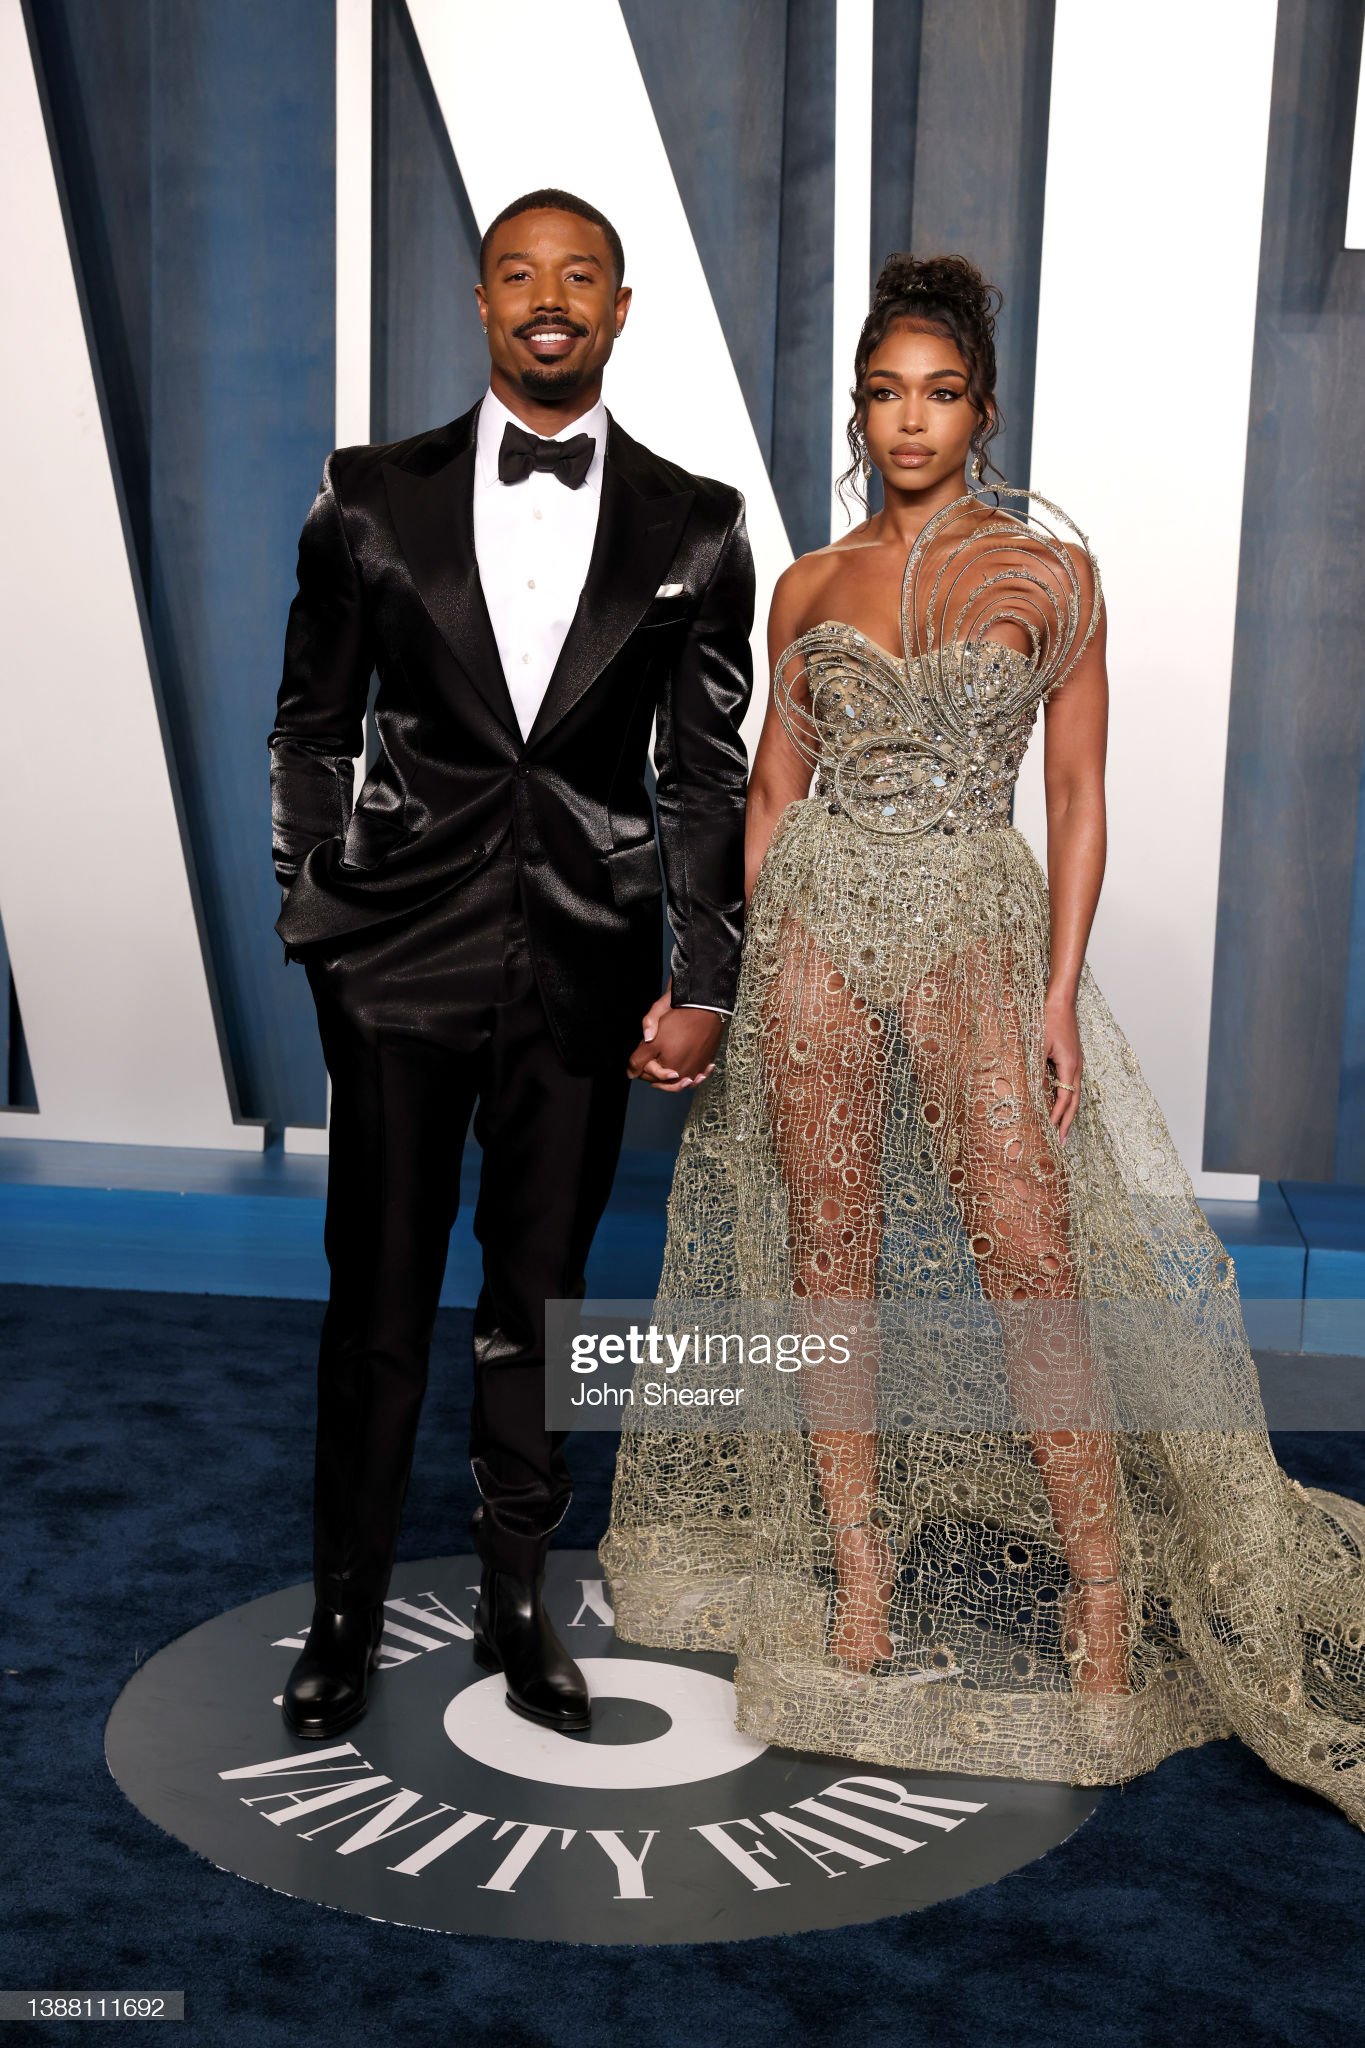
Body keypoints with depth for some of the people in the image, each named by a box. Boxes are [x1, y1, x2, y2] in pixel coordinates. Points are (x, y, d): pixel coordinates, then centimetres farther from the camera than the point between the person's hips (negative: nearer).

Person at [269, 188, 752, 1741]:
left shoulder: (693, 529, 4)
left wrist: (706, 981, -1)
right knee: (377, 1303, 7)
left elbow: (707, 773, 4)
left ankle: (516, 1602, 30)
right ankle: (346, 1612, 25)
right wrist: (316, 926, 2)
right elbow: (311, 727, 8)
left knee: (537, 1297, 12)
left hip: (585, 970, 1)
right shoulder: (375, 500, 4)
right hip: (402, 961, 0)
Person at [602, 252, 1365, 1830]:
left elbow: (1076, 793, 1)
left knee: (1031, 1254, -10)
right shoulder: (809, 586, 10)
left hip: (977, 924, -2)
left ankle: (1108, 1592, 3)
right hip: (819, 917, 2)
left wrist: (1062, 986, -7)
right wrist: (749, 970, 9)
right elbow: (774, 786, 13)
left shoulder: (1051, 568, 4)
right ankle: (859, 1577, 15)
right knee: (831, 1254, 3)